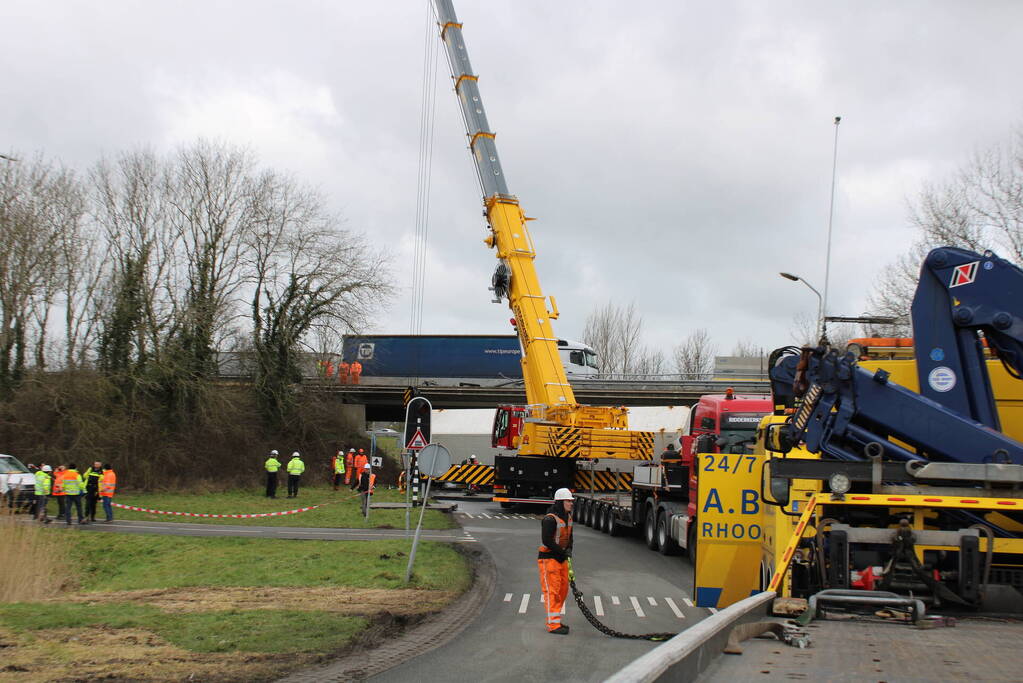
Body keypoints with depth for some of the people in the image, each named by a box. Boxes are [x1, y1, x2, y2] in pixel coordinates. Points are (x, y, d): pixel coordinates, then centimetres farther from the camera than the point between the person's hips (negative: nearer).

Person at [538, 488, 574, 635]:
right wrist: (562, 552, -19)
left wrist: (569, 550, -1)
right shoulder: (550, 519, -19)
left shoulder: (568, 517, 11)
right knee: (552, 591, -9)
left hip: (561, 558, 9)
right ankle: (553, 624, -7)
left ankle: (554, 620, 23)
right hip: (548, 558, -9)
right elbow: (547, 540, -24)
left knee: (563, 589, 12)